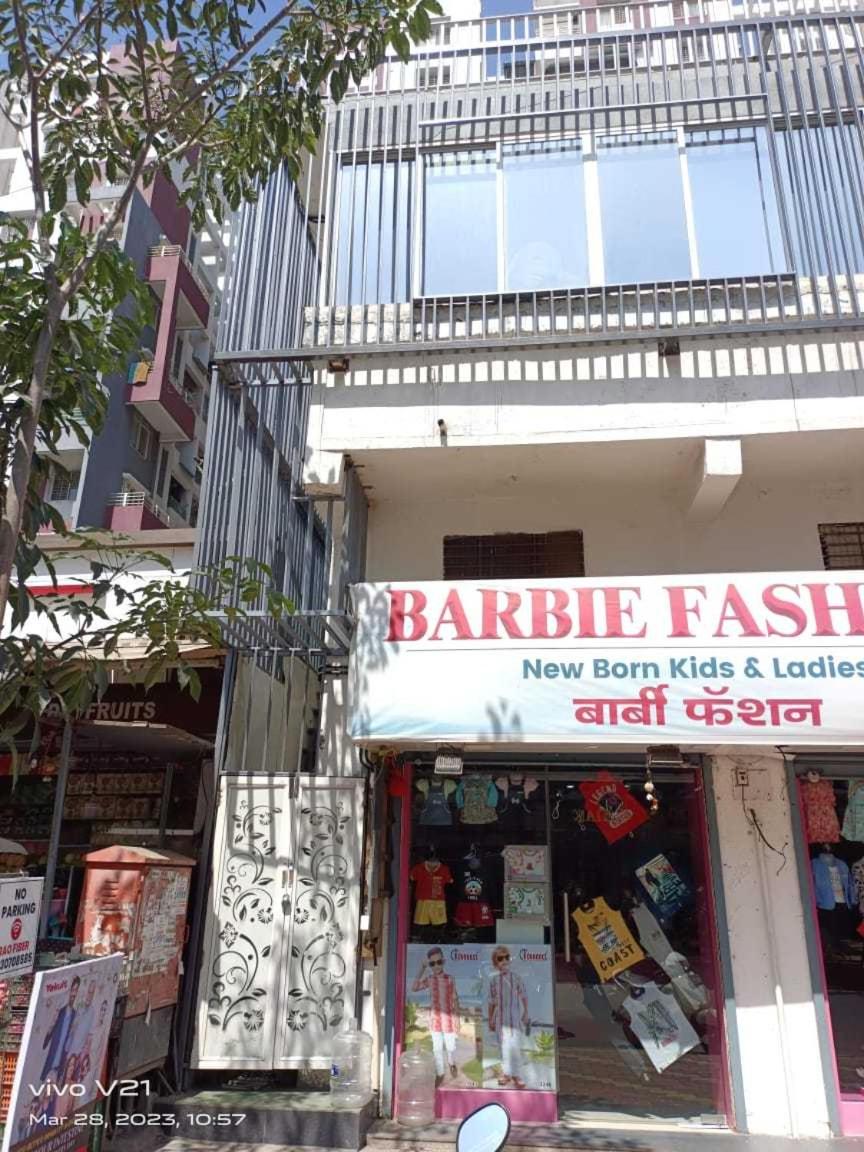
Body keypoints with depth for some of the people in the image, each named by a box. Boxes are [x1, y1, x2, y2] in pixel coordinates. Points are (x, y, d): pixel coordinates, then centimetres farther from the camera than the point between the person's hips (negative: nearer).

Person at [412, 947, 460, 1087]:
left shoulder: (450, 979, -9)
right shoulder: (429, 979, -3)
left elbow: (455, 1000, -4)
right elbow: (414, 988, -11)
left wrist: (457, 1019, -5)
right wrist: (422, 969, -12)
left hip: (448, 1018, -2)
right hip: (435, 1018, 2)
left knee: (450, 1046, 9)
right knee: (437, 1048, 8)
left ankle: (452, 1064, 41)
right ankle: (440, 1075, 26)